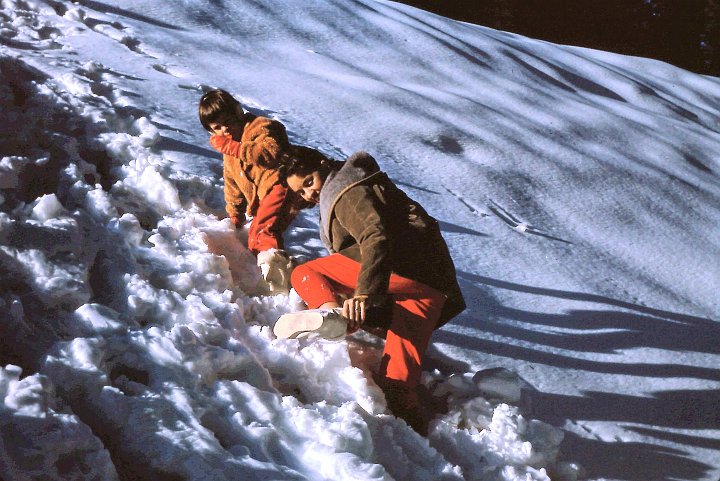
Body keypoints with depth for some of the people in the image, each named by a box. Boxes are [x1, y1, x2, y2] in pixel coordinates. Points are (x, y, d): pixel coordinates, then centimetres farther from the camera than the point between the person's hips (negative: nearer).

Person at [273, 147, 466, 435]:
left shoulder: (350, 194, -4)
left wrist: (365, 291, -35)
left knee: (305, 273, -9)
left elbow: (377, 237, -22)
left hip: (405, 269, -10)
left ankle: (329, 310, -34)